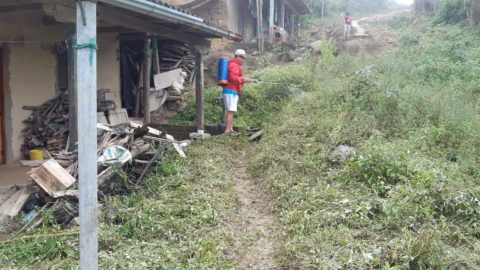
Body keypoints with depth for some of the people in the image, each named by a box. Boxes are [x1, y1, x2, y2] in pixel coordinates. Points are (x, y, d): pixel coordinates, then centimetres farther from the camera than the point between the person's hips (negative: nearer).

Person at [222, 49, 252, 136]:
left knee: (232, 111, 11)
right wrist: (243, 80, -16)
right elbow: (233, 77, -22)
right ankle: (227, 130, -13)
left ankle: (231, 129, 14)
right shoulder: (234, 65, -10)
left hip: (231, 91, 11)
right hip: (231, 91, -11)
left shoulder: (235, 64, 23)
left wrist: (242, 80, 14)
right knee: (231, 111, -12)